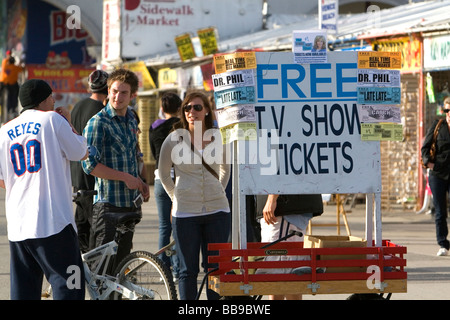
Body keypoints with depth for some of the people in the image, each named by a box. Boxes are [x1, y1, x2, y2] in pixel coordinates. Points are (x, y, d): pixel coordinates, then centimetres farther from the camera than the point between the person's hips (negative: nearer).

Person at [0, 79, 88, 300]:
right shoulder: (52, 119, -2)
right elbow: (82, 153, 5)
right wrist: (69, 125, 17)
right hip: (53, 221, -5)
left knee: (23, 289, 8)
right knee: (68, 281, -2)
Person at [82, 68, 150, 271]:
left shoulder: (131, 120, 13)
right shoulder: (98, 123, -11)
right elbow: (90, 165, -17)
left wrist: (140, 182, 10)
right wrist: (125, 177, -16)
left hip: (130, 204, 7)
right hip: (108, 204, -7)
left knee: (122, 260, 12)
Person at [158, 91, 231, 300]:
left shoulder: (218, 137, 4)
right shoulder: (174, 139, -1)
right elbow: (163, 174, 12)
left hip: (217, 211, 2)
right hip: (185, 212, -2)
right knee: (188, 270, 3)